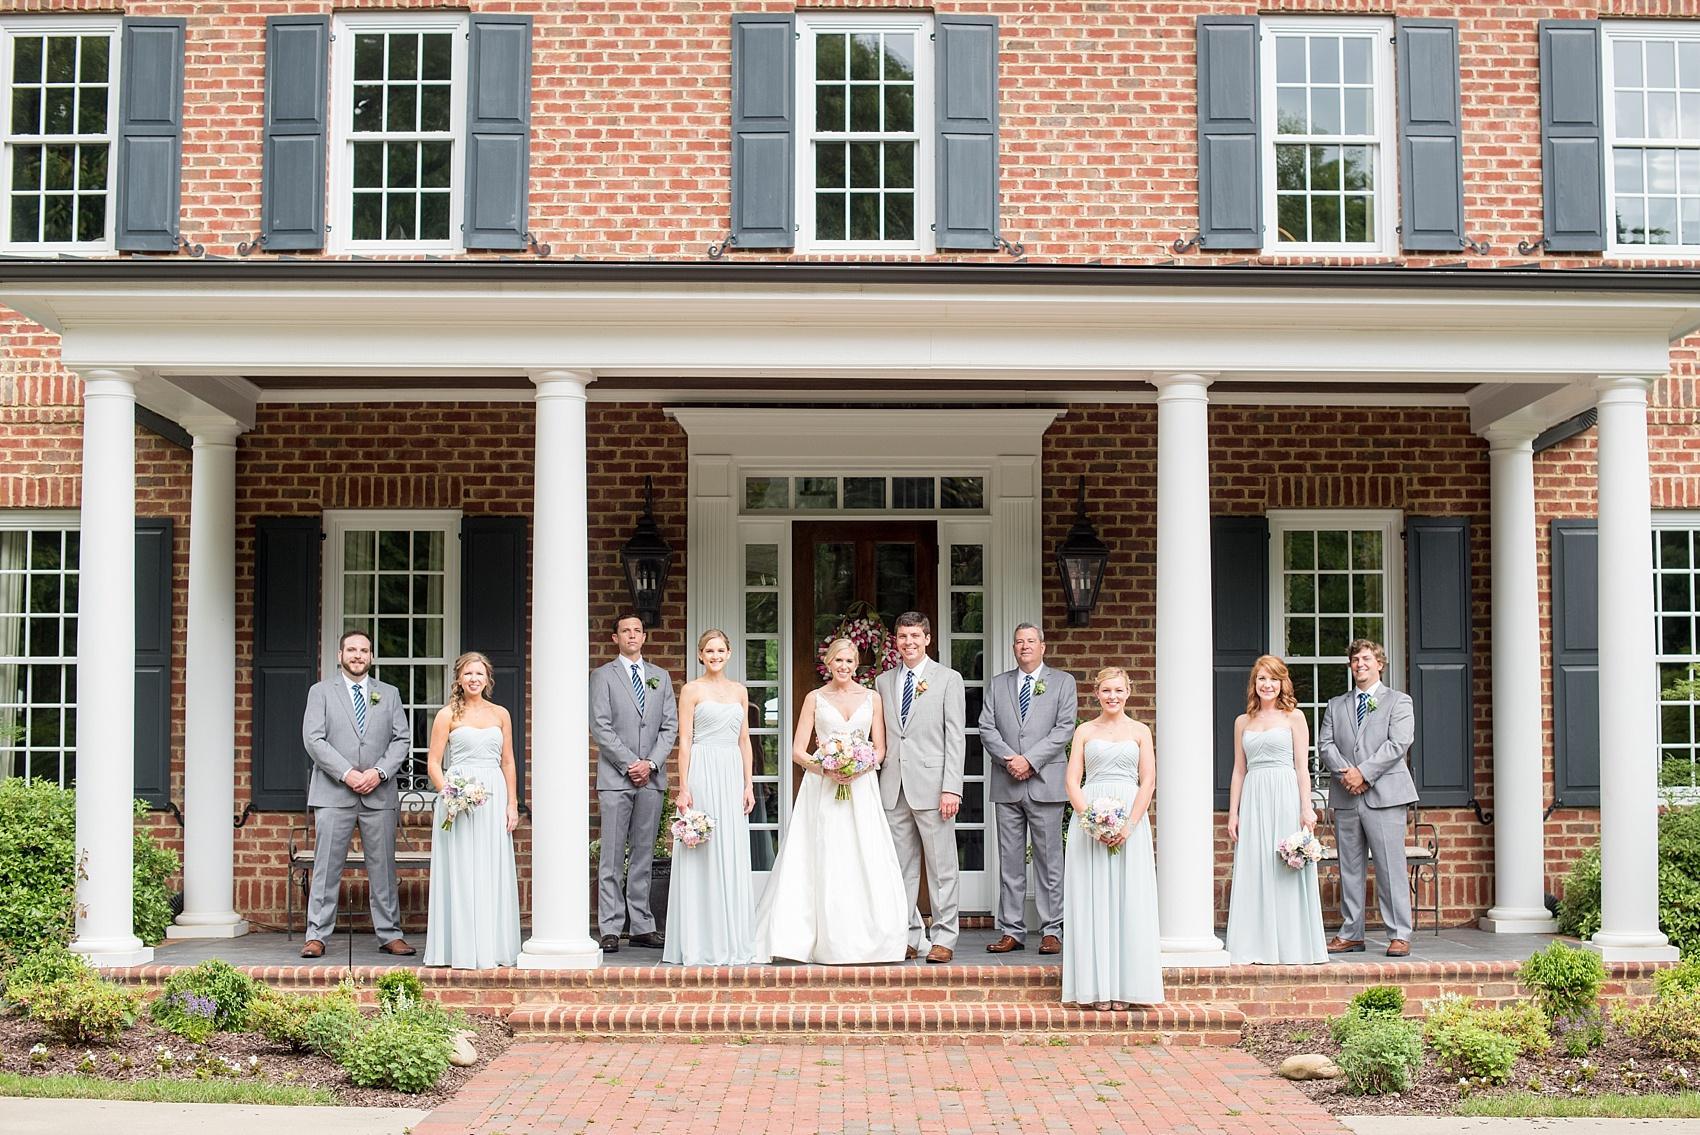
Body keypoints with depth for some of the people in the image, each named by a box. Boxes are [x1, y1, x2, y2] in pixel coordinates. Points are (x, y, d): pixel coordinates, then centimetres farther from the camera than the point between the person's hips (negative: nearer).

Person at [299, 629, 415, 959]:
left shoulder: (389, 694, 14)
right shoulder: (321, 692, 7)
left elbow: (402, 739, 8)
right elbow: (313, 739, -3)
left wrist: (379, 772, -9)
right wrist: (346, 773, -13)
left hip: (379, 794, 2)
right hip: (333, 794, -2)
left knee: (383, 867, 4)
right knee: (327, 867, -2)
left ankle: (390, 935, 8)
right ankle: (316, 935, 3)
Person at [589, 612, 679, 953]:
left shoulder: (661, 677, 15)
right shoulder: (603, 676, 3)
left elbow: (670, 726, 9)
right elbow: (601, 727, -5)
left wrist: (650, 763, -6)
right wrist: (629, 765, -11)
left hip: (651, 777, 4)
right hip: (616, 778, -4)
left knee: (643, 855, 6)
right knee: (612, 857, -4)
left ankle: (642, 926, 9)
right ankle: (611, 929, -3)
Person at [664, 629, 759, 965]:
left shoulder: (739, 691, 14)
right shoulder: (691, 691, 1)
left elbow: (744, 741, 14)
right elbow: (685, 741, -4)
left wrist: (748, 785, 7)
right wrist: (683, 788, -10)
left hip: (733, 775, 4)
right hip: (702, 773, -4)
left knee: (733, 858, 5)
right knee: (701, 857, -3)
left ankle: (732, 940, 13)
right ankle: (700, 942, 2)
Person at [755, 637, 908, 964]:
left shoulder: (871, 698, 10)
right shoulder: (815, 698, 7)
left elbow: (879, 749, 9)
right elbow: (798, 751, 3)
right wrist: (826, 769, -14)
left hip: (861, 787, 1)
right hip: (823, 788, -1)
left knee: (866, 861, -5)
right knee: (825, 861, -5)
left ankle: (864, 939, 2)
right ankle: (830, 942, -1)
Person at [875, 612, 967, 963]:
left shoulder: (948, 680, 2)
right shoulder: (883, 682, 14)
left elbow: (955, 738, -3)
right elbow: (881, 736, 15)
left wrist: (952, 788, -12)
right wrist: (876, 782, 6)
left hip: (931, 785, -4)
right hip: (893, 788, 4)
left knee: (941, 866, -1)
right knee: (901, 867, 7)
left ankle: (943, 938, 5)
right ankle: (910, 937, 13)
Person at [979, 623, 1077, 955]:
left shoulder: (1063, 682, 7)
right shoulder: (998, 684, 15)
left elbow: (1064, 728, -3)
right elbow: (986, 727, 6)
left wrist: (1030, 760, -12)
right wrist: (1009, 759, -11)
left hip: (1045, 782, -3)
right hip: (1007, 785, 3)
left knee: (1049, 860, -1)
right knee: (1009, 861, 4)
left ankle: (1052, 931, 4)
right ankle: (1012, 931, 8)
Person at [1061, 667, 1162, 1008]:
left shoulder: (1140, 731, 10)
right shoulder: (1085, 731, 10)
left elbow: (1148, 781, 3)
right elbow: (1072, 781, 3)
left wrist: (1129, 824, -10)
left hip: (1130, 818, 0)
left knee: (1129, 900, -2)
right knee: (1092, 900, -2)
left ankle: (1125, 986, 4)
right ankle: (1097, 987, 1)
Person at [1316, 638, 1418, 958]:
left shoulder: (1398, 701, 7)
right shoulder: (1336, 705, 19)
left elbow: (1398, 743, -6)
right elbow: (1325, 744, 8)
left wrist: (1363, 772, -14)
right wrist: (1344, 772, -10)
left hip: (1384, 796, -4)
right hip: (1345, 798, 4)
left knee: (1391, 868, -5)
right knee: (1350, 869, 6)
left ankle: (1399, 935, -1)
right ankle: (1350, 934, 11)